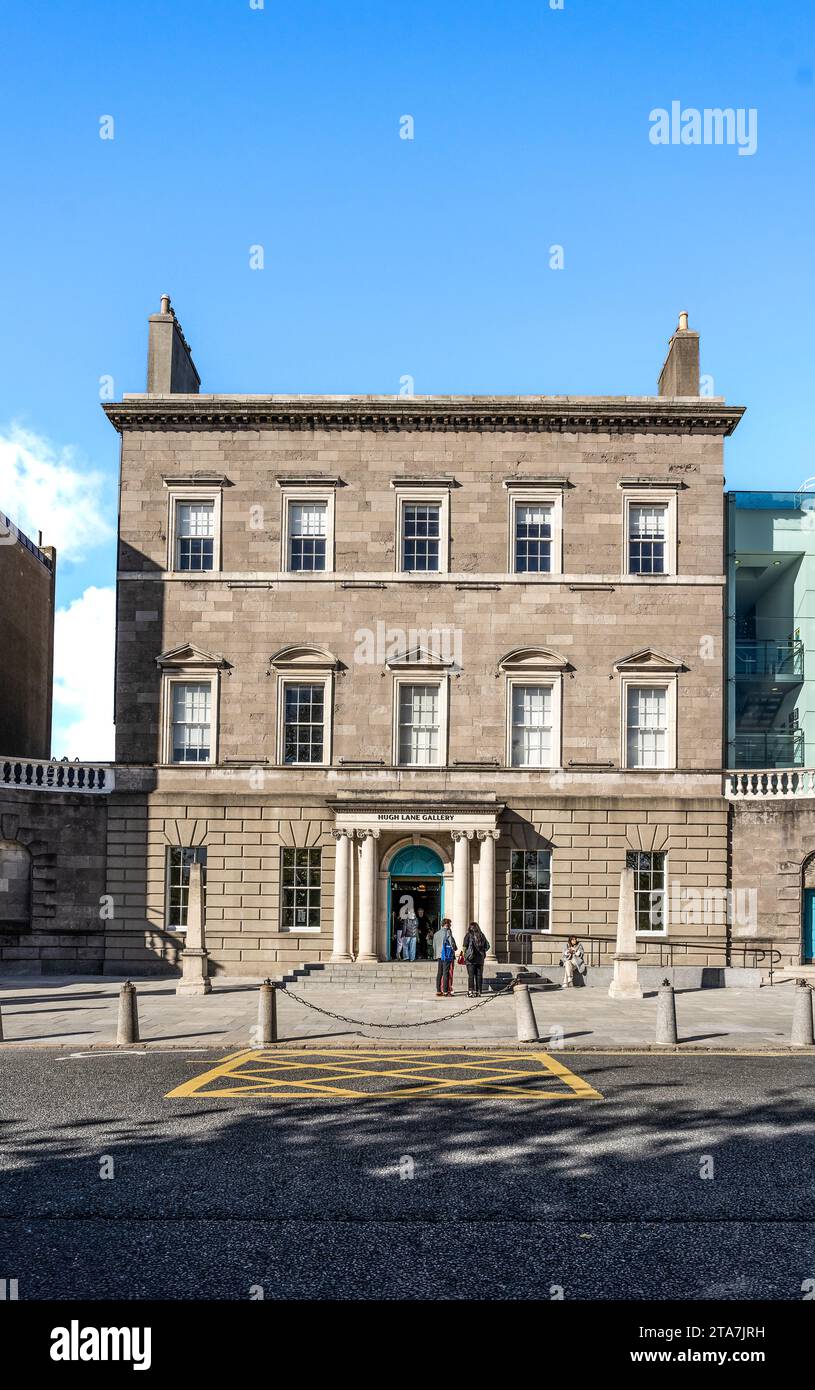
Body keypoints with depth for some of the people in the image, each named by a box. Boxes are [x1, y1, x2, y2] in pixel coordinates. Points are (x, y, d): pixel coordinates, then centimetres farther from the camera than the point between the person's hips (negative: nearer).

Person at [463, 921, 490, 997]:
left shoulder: (469, 935, -6)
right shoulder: (482, 935, 7)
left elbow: (465, 946, -10)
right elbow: (487, 946, 9)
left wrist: (465, 955, 2)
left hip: (471, 959, -4)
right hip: (480, 959, 4)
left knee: (471, 975, -2)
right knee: (479, 975, 7)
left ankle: (471, 991, -7)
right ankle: (478, 991, 8)